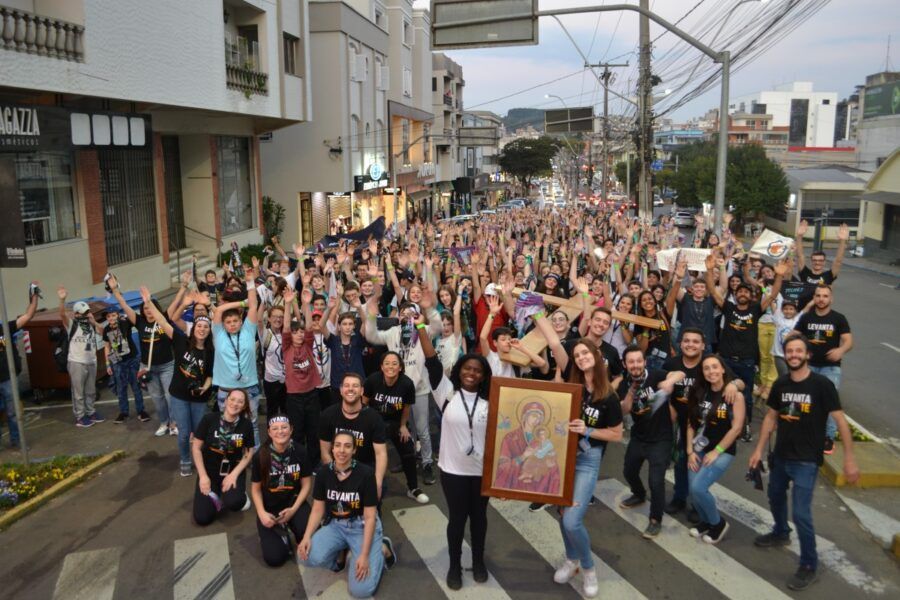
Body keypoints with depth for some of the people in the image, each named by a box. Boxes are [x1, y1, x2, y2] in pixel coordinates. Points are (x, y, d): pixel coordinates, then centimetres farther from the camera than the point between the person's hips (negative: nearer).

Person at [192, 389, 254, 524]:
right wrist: (203, 476, -12)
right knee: (202, 518, -11)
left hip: (233, 470, 0)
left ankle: (239, 493, 7)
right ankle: (216, 494, 20)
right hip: (209, 470, 0)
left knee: (233, 503, -30)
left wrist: (234, 474, -14)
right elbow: (196, 448, -7)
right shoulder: (209, 419, -14)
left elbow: (249, 453, -2)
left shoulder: (246, 425, -10)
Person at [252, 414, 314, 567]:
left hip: (294, 502, 0)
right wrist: (261, 513, -15)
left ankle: (291, 528, 8)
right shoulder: (260, 455, -12)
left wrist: (293, 509, -15)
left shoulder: (299, 451, -11)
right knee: (274, 558, -14)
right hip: (269, 507, 0)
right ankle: (280, 533, 19)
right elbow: (256, 489, -1)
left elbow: (306, 485, -3)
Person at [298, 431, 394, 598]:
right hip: (335, 525, 4)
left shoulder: (366, 473, -19)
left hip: (362, 526, -4)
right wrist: (306, 537, -16)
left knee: (360, 589, -18)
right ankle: (340, 551, 7)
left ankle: (382, 548, 10)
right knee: (310, 557, -27)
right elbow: (318, 510, 1)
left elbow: (369, 516, -15)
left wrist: (364, 555, -20)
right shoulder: (323, 473, -8)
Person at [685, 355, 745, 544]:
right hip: (699, 449, 5)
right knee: (693, 491, 0)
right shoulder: (699, 392, 3)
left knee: (698, 488, -18)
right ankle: (706, 521, 30)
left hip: (722, 451, -5)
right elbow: (691, 423, 5)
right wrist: (690, 451, -1)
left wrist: (716, 452, -12)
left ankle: (718, 523, 9)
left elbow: (736, 428, -14)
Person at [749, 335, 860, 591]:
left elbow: (840, 420, -14)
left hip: (806, 460, -6)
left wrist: (849, 459, -17)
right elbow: (771, 417, 9)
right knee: (775, 497, 24)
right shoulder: (780, 384, -1)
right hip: (780, 455, 6)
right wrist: (759, 449, 8)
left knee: (801, 513, -9)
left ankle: (809, 566, 10)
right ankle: (781, 533, 52)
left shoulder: (822, 385, -16)